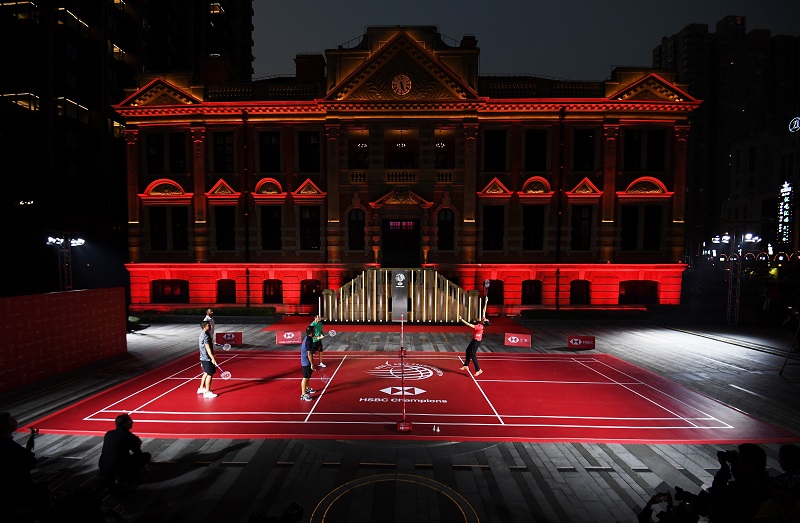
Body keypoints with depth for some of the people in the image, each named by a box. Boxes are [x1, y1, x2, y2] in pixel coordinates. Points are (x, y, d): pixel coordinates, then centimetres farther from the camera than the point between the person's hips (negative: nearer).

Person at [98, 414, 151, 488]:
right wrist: (137, 445, 18)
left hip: (103, 472, 8)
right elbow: (139, 454, -2)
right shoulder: (130, 437, -12)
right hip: (118, 470, -8)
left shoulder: (108, 434, 6)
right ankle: (125, 478, -4)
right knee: (146, 456, 3)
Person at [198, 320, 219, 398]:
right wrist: (213, 358, -26)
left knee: (206, 373, 22)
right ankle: (207, 392, 2)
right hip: (207, 358, -10)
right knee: (210, 374, -4)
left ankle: (201, 388, 35)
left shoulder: (202, 334, 9)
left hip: (203, 358, 10)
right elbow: (208, 348, -25)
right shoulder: (206, 336, -21)